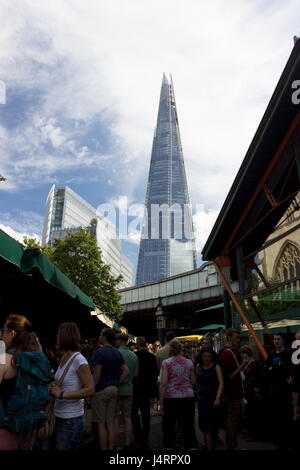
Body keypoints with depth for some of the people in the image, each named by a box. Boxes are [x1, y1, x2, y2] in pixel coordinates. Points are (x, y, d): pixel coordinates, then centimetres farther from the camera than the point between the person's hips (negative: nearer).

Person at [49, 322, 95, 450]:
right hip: (60, 416, 8)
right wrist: (55, 387, -1)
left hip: (71, 420, -8)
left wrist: (62, 394, -22)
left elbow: (90, 390, -20)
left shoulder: (79, 360, -18)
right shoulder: (64, 358, 6)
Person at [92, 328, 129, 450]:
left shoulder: (99, 352, -13)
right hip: (114, 389, 7)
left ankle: (103, 448, 6)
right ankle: (111, 448, 18)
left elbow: (97, 374, -17)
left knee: (101, 423, 2)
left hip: (101, 390, -7)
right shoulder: (118, 353, 9)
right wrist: (117, 383, 8)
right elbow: (126, 371, 5)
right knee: (110, 422, 12)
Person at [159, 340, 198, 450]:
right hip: (188, 397, 3)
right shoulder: (189, 362, 5)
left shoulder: (166, 363, -6)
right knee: (188, 426, 11)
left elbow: (163, 383, -11)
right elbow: (193, 381, 11)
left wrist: (161, 402, -7)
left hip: (171, 397, -3)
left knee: (169, 427, 10)